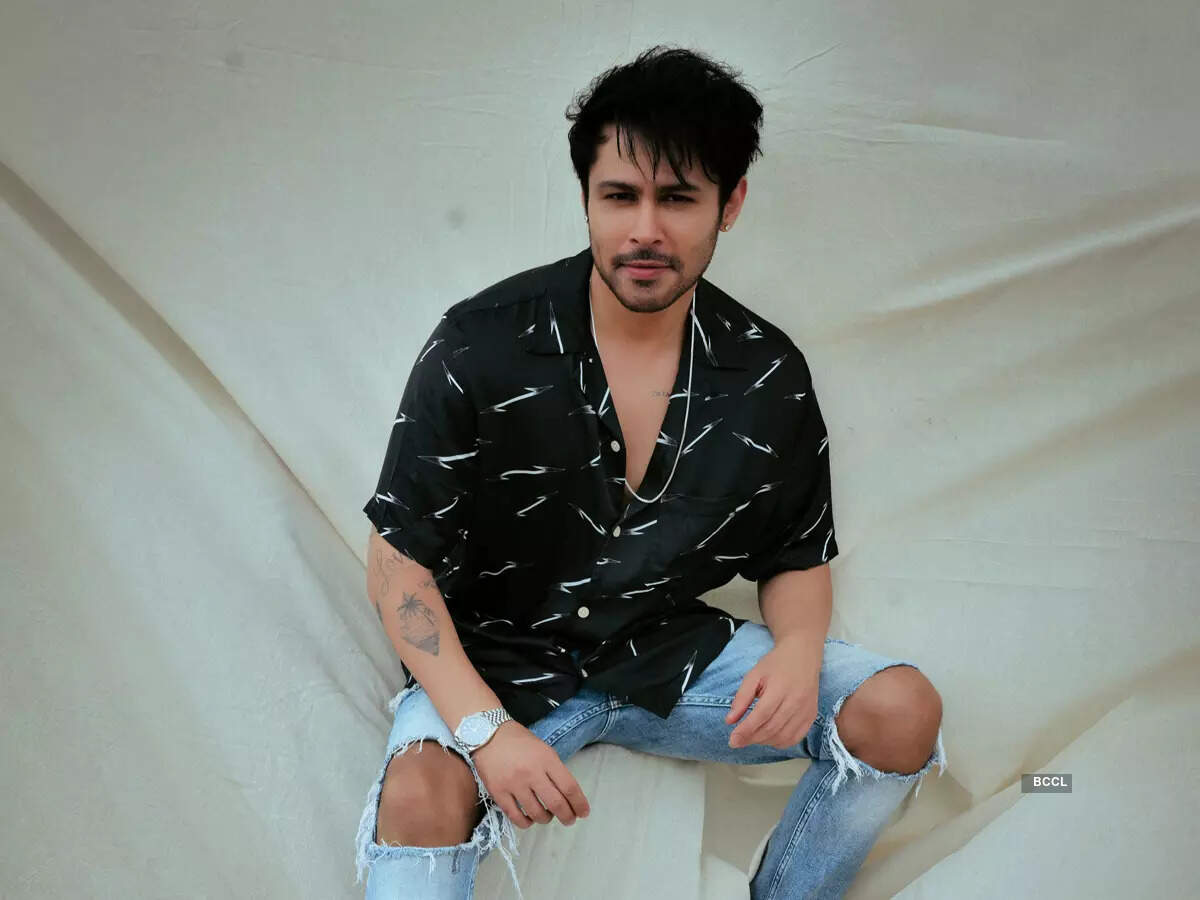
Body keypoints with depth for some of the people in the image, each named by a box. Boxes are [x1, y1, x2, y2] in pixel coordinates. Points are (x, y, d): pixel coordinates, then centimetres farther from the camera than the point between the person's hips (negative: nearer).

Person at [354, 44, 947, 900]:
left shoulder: (771, 375, -4)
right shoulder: (482, 347, -15)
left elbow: (798, 557, 9)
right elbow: (399, 560, -11)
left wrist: (798, 648, -16)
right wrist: (485, 727, -24)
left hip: (671, 656, 4)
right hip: (504, 660, -4)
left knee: (902, 711, -12)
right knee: (421, 794, -37)